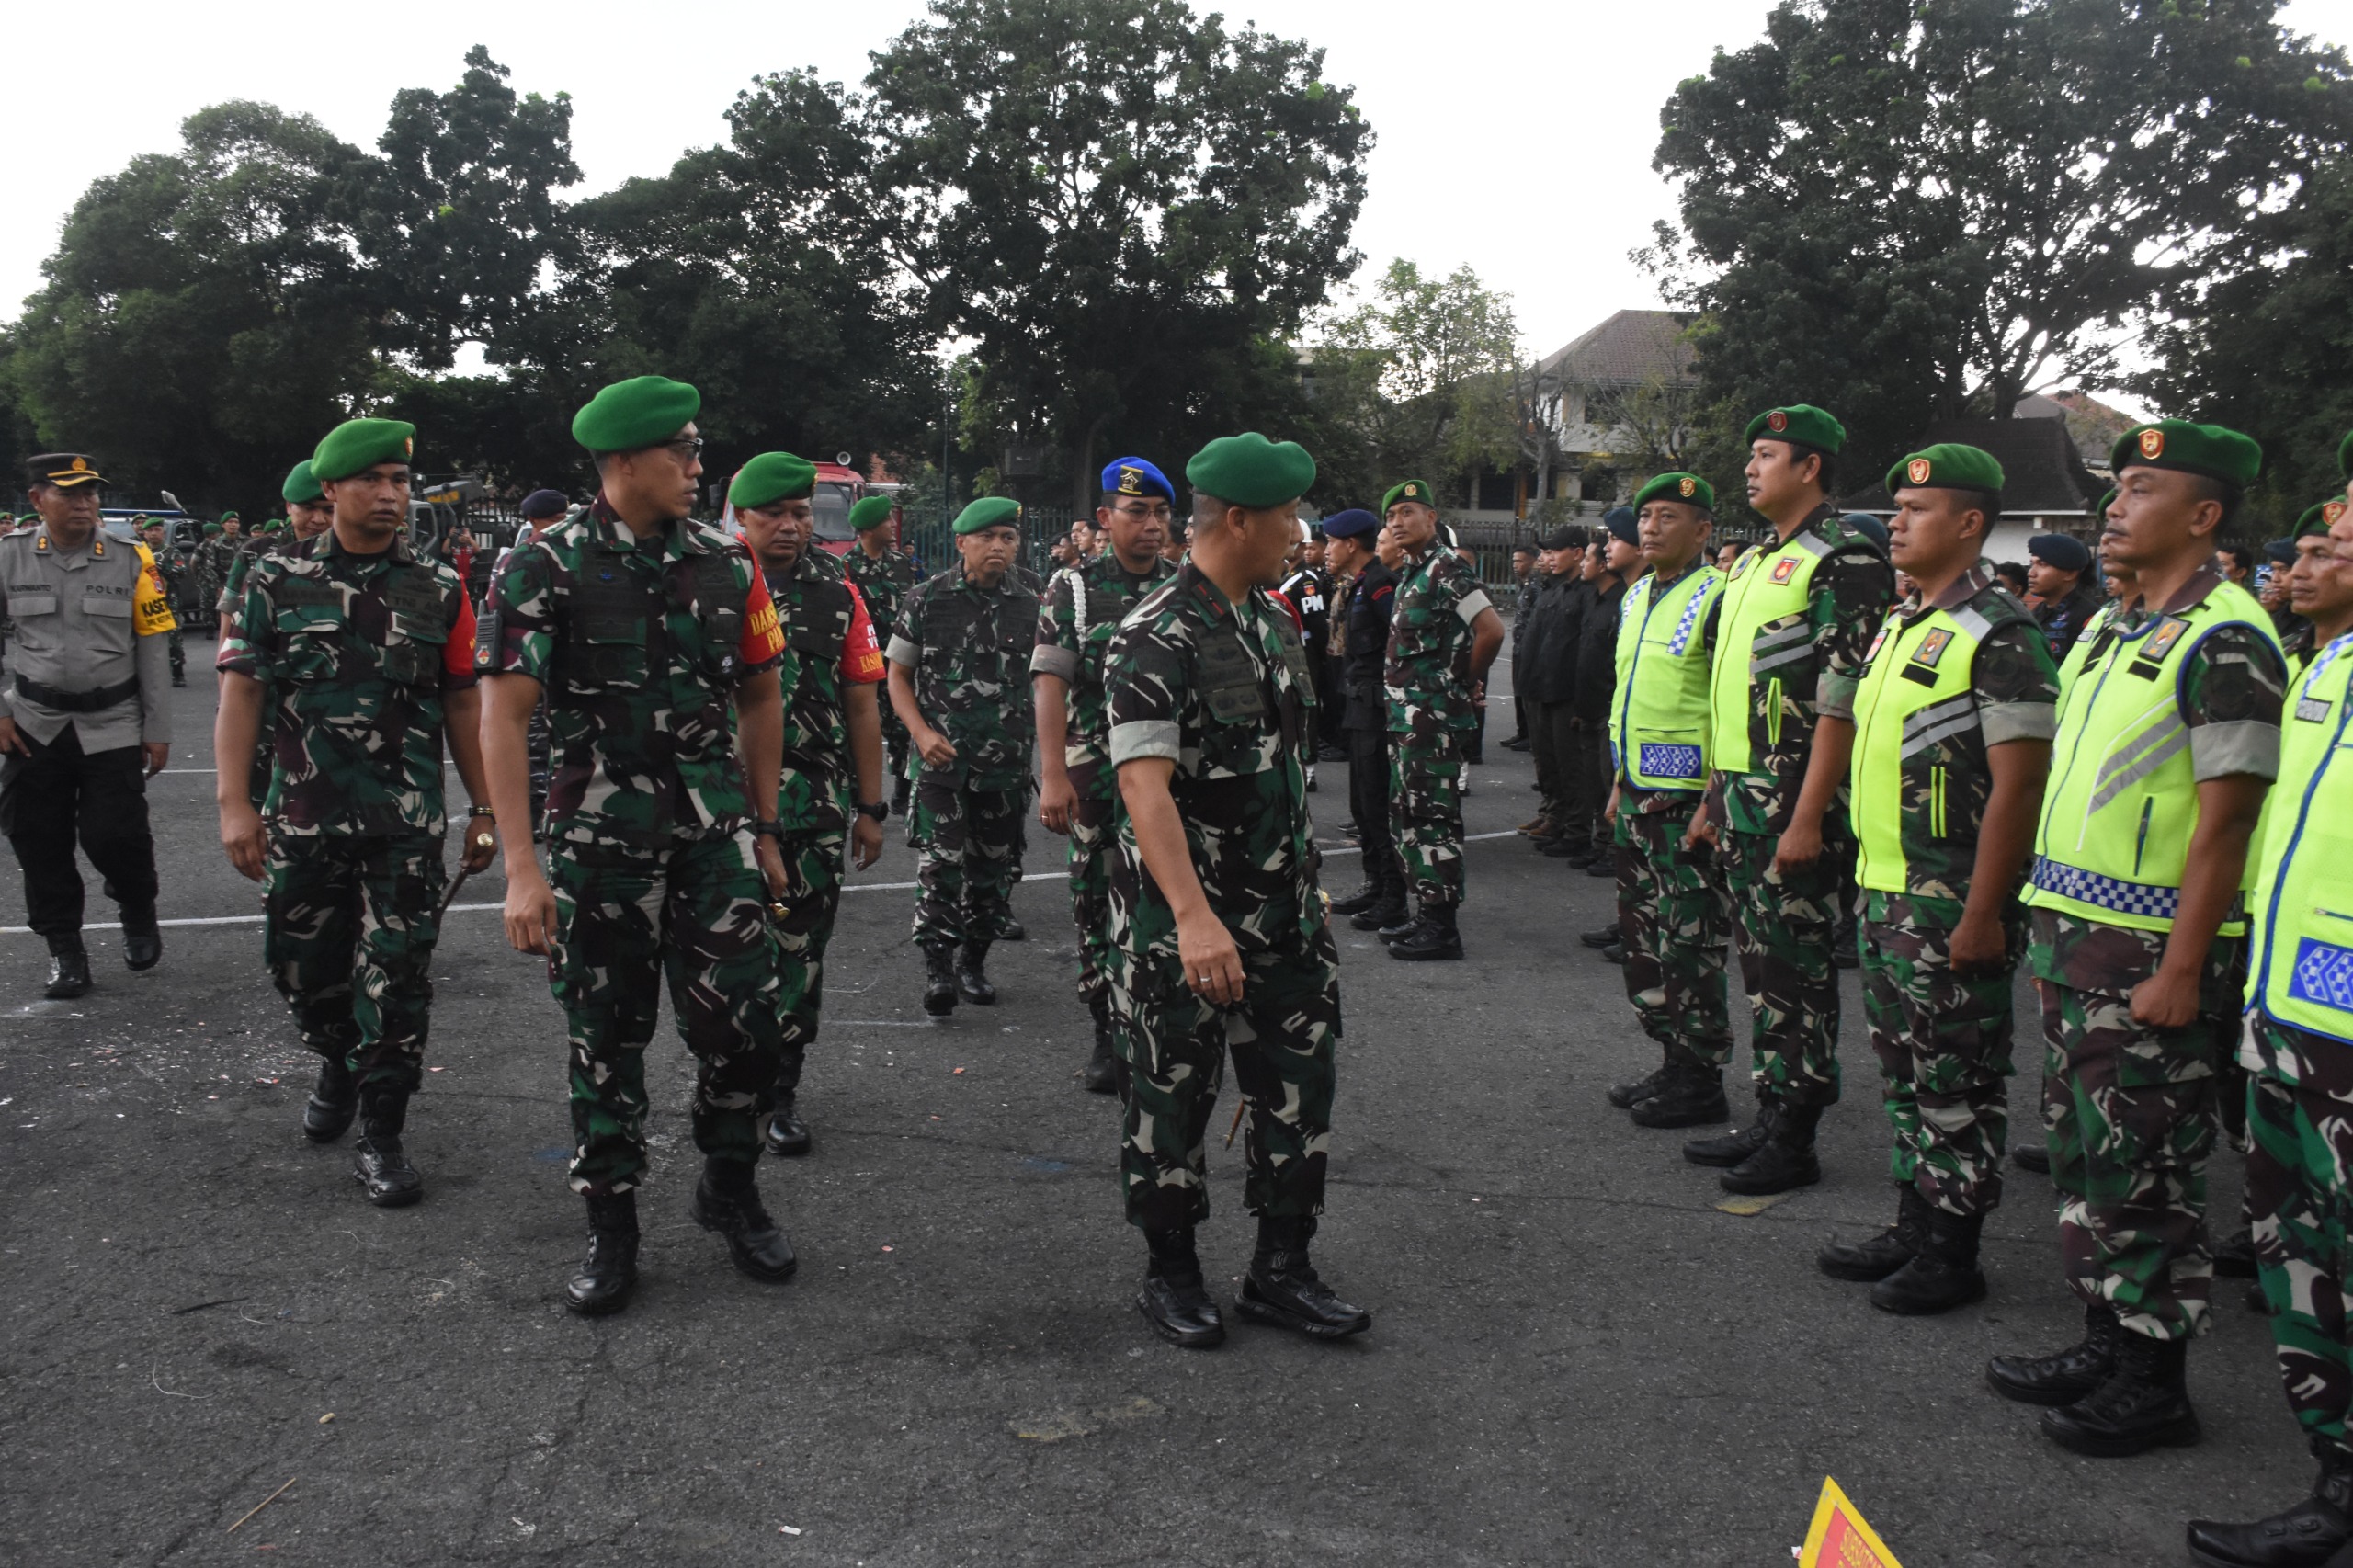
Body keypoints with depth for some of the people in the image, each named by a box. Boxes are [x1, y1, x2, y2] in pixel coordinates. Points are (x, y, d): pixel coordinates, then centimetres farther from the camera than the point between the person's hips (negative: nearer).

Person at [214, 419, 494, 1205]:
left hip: (408, 823, -1)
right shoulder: (277, 580, 2)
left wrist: (483, 808, 5)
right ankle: (338, 1065, 43)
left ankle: (381, 1137, 11)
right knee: (303, 964, 13)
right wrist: (234, 802, -9)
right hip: (303, 818, 1)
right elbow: (241, 691, -1)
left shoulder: (439, 589, 3)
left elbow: (462, 704, 6)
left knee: (397, 977, -1)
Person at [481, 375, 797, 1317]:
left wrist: (764, 831, 13)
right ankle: (611, 1228, 23)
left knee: (744, 1024, 0)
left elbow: (760, 697, 14)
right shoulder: (547, 567, -7)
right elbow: (504, 718, -10)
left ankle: (730, 1191, 25)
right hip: (601, 838, -2)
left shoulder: (726, 563, 5)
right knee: (606, 1035, 7)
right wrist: (522, 869, -16)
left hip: (716, 830, 3)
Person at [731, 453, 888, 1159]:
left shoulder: (837, 591, 7)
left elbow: (861, 704, 9)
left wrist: (871, 806, 7)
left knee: (799, 948, 5)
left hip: (815, 803, 2)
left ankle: (779, 1092, 17)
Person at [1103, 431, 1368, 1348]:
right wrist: (1195, 917, -36)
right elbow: (1145, 786, -27)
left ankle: (1280, 1272, 23)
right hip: (1180, 924, -8)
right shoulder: (1156, 639, -17)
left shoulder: (1273, 619, 10)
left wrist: (1305, 883, 19)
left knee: (1299, 1085, 10)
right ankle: (1172, 1275, 23)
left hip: (1283, 912, 8)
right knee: (1172, 1098, 6)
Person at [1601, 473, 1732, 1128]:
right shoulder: (1637, 596, 15)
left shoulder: (1718, 599, -12)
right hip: (1638, 796, 9)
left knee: (1690, 945, -3)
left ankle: (1701, 1080, 8)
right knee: (1644, 938, 14)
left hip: (1688, 799, -9)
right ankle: (1672, 1061, 26)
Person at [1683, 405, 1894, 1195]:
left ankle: (1794, 1140, 8)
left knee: (1796, 967, -1)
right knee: (1759, 961, 14)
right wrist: (1714, 794, 20)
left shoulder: (1844, 557, -11)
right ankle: (1769, 1120, 24)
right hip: (1741, 797, 9)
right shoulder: (1755, 559, 17)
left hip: (1794, 801, -9)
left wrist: (1809, 816, -21)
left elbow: (1843, 698, -18)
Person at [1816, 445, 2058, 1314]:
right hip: (1885, 890, 9)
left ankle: (1952, 1253, 12)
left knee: (1956, 1082, 1)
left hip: (1950, 903, -9)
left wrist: (1983, 915, -21)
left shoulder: (1999, 634, -14)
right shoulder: (1901, 623, 14)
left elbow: (2017, 786, -18)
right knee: (1902, 1071, 16)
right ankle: (1913, 1227, 28)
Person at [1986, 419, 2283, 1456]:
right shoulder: (2113, 630, 14)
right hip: (2076, 936, 9)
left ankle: (2153, 1383, 13)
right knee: (2083, 1156, 16)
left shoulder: (2225, 640, -15)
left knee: (2143, 1175, 0)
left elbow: (2225, 822, -19)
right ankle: (2106, 1343, 29)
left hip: (2152, 954, -9)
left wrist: (2181, 972, -21)